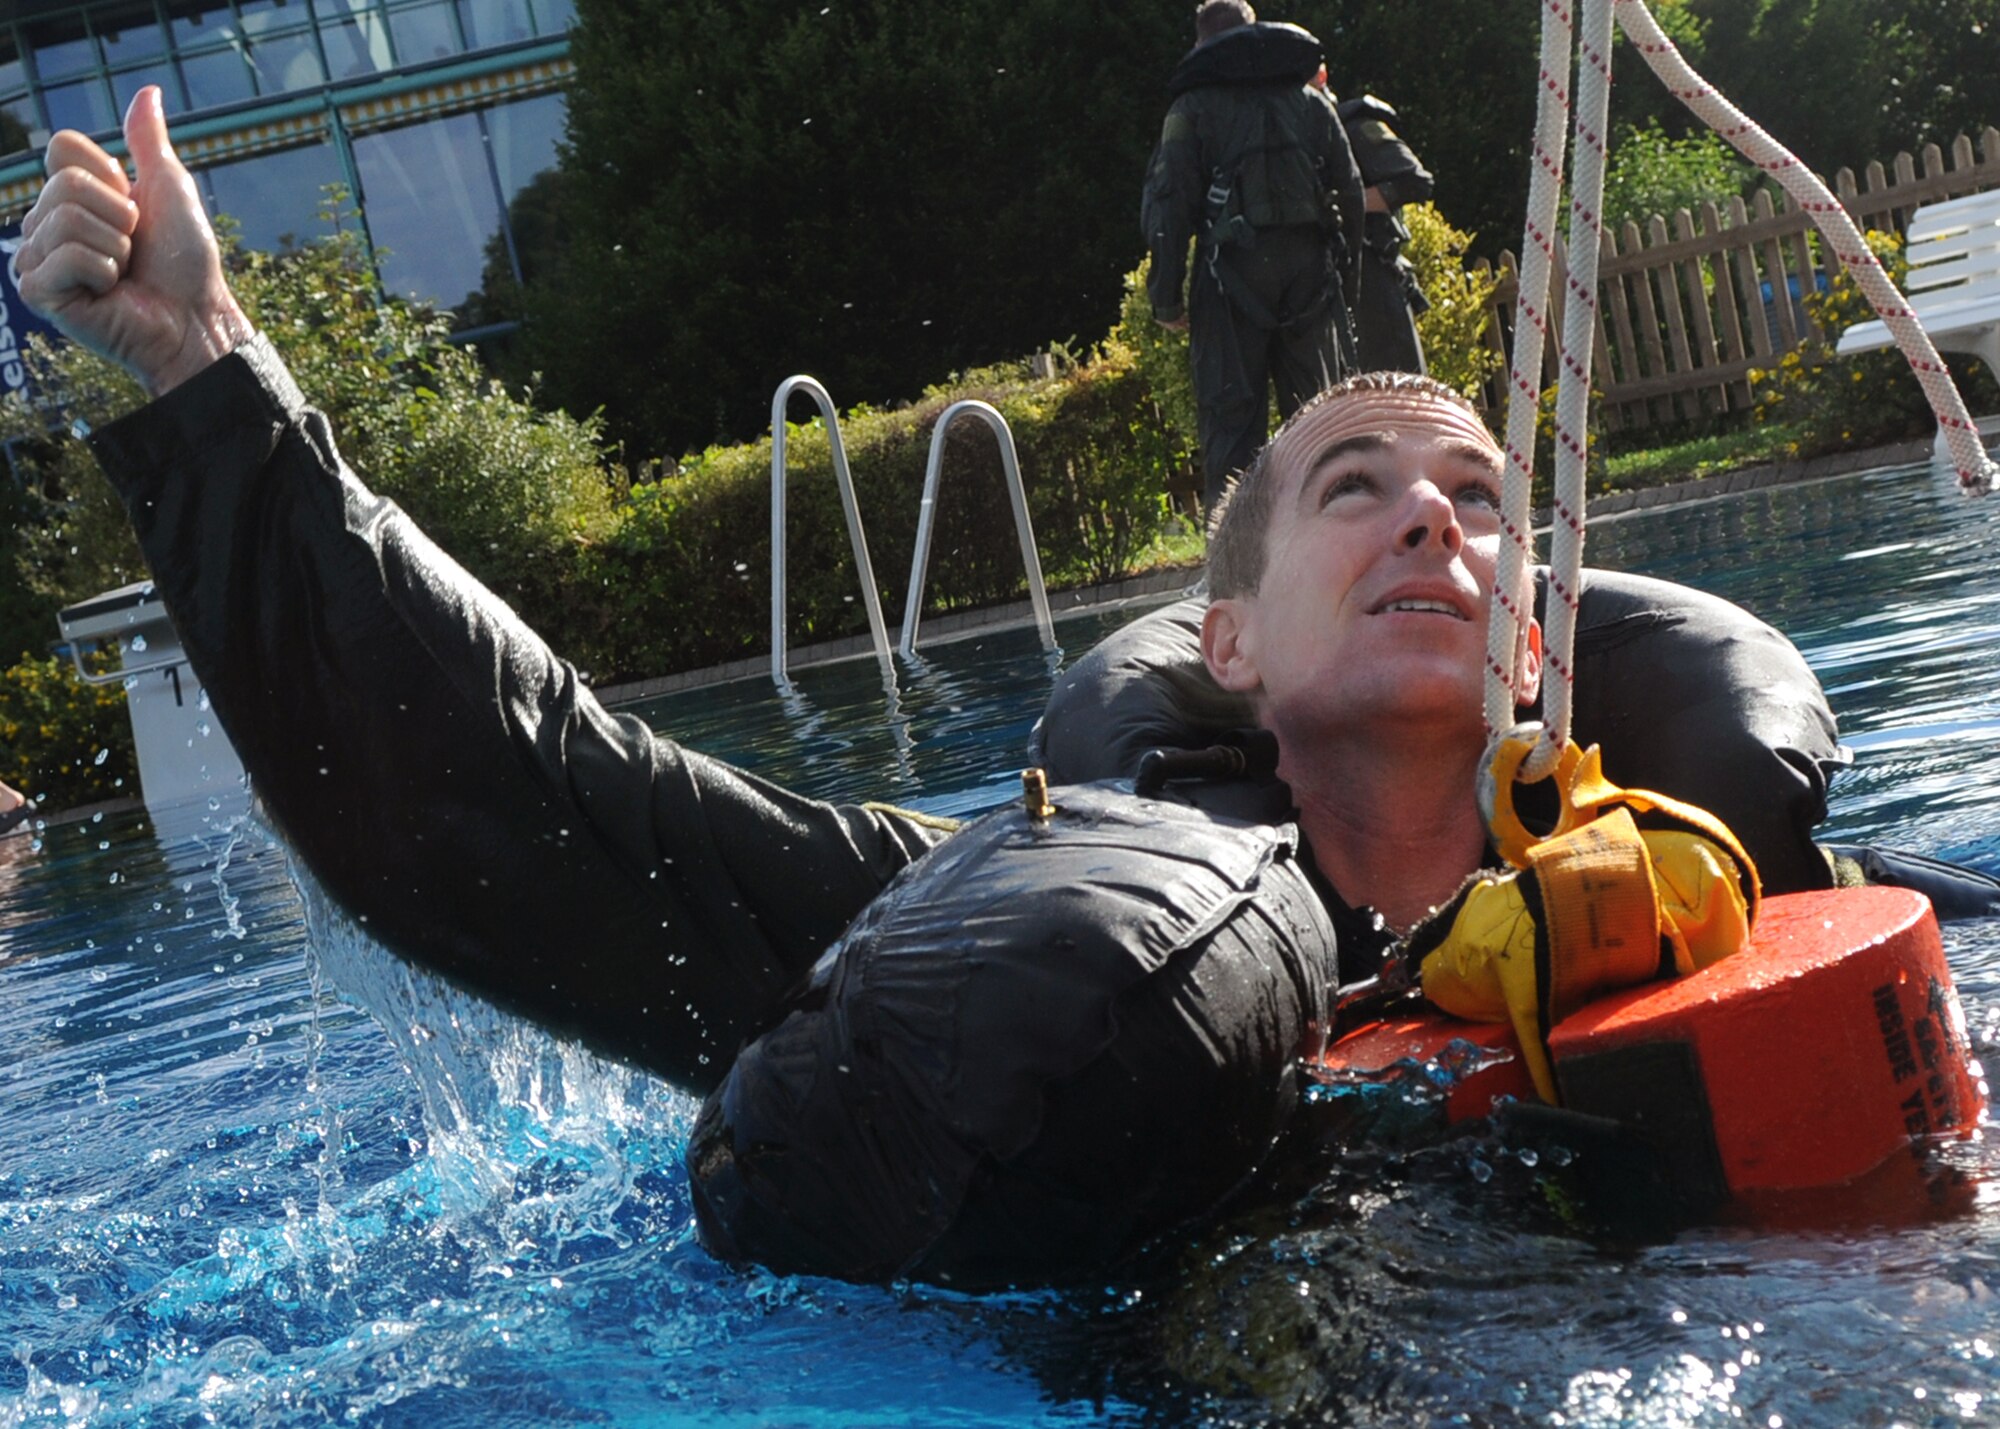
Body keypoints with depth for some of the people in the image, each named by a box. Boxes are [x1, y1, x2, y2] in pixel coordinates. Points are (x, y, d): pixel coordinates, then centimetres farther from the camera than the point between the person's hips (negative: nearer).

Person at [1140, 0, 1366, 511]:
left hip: (1233, 272, -3)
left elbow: (1168, 205, -4)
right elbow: (1350, 192, 12)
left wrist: (1166, 295, -3)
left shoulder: (1194, 108, 3)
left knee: (1231, 415, -3)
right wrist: (1346, 275, 14)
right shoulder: (1312, 101, 15)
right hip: (1310, 267, 3)